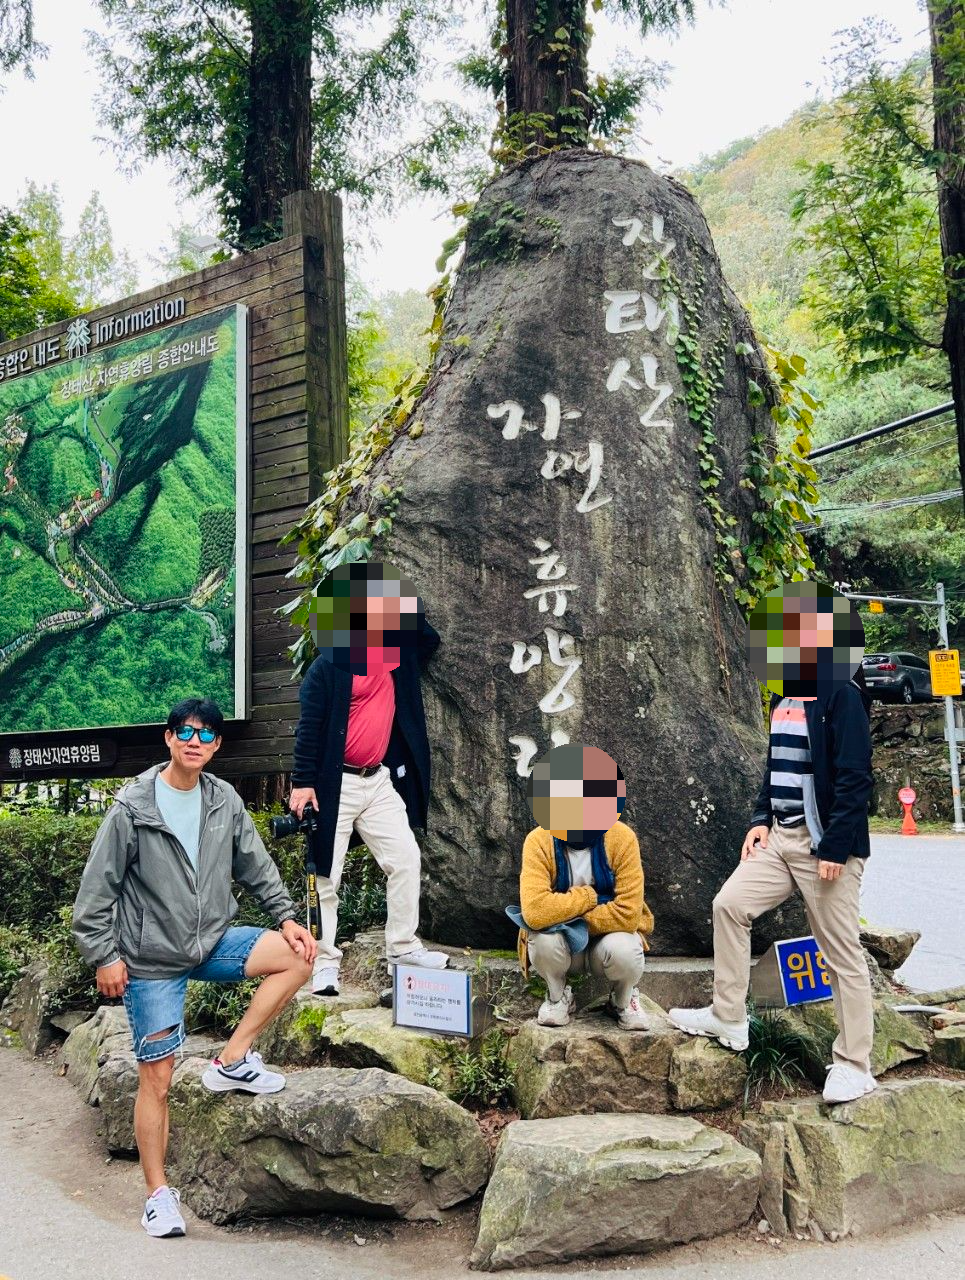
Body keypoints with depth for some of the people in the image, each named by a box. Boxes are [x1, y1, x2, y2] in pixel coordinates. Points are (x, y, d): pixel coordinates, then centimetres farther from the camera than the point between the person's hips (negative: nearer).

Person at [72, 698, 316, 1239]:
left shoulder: (226, 801, 0)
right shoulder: (132, 807, -13)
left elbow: (256, 866, 10)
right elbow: (98, 886, -9)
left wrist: (287, 917, 1)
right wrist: (105, 956, -10)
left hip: (213, 941, 5)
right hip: (152, 958, -4)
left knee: (298, 956, -13)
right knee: (157, 1078, -1)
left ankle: (232, 1061, -1)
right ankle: (159, 1192, 17)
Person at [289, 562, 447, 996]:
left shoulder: (394, 654, 7)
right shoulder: (329, 665, -10)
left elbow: (428, 639, 22)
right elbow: (309, 727, -11)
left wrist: (408, 603, 6)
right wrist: (303, 782, -16)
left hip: (379, 781, 6)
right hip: (333, 785, -6)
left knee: (406, 858, 4)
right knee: (326, 873, 2)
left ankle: (402, 946, 17)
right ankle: (325, 960, 12)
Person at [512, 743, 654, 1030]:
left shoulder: (621, 839, -20)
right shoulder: (539, 842, -20)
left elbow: (628, 913, -25)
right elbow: (535, 912, -32)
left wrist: (568, 917, -22)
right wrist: (589, 897, -24)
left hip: (608, 936, 0)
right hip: (563, 945, 0)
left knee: (624, 951, -34)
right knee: (544, 941, -33)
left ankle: (624, 999, 4)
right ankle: (558, 996, 1)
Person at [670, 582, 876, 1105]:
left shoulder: (841, 694, -14)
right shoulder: (784, 696, 12)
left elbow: (855, 778, -18)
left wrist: (836, 847, -20)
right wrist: (761, 820, 9)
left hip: (824, 842, -8)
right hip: (781, 836, 8)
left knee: (842, 953, 1)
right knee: (729, 905, 4)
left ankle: (854, 1066, 13)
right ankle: (728, 1017, 17)